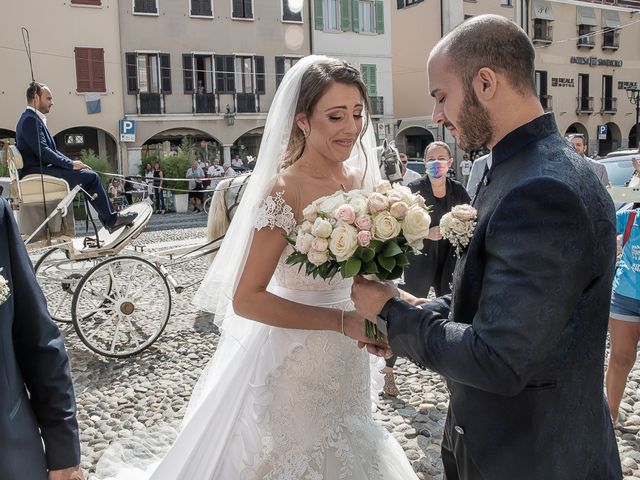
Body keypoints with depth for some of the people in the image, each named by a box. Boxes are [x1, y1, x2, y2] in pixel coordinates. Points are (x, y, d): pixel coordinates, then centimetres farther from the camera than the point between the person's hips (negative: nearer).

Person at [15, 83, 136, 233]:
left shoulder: (34, 119, 20)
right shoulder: (30, 119, -12)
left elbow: (52, 151, 21)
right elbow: (42, 152, -21)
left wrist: (72, 162, 8)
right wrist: (71, 164, -16)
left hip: (42, 170, 10)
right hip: (37, 173, -10)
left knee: (90, 175, 7)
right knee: (90, 177, -17)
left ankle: (109, 219, 3)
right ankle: (111, 220, -9)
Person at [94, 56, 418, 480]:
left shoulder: (361, 179, -1)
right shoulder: (285, 191, -21)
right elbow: (246, 299, -22)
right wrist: (343, 321, -24)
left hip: (349, 363, 7)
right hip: (297, 365, -7)